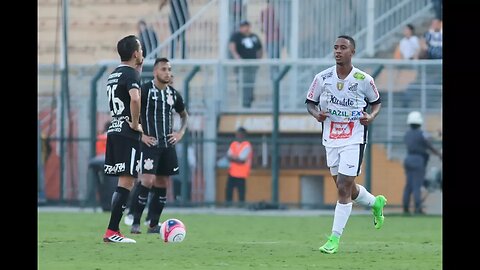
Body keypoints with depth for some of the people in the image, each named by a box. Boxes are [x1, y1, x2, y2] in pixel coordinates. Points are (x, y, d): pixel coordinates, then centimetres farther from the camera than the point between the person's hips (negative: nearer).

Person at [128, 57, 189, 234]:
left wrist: (180, 133, 11)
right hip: (150, 143, -6)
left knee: (162, 185, 6)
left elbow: (184, 115, 27)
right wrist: (141, 135, -12)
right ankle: (135, 222, -10)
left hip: (167, 145, 6)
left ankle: (153, 225, 13)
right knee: (147, 181, -17)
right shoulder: (145, 90, -7)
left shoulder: (173, 94, 11)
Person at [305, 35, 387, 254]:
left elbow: (376, 102, 9)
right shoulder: (322, 78, -1)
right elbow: (310, 102, 10)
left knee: (344, 188, -10)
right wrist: (316, 113, -12)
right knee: (347, 188, 13)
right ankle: (375, 203, 44)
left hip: (354, 140, -4)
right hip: (330, 139, 4)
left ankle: (335, 238, -4)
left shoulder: (364, 80, -6)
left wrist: (371, 116, -12)